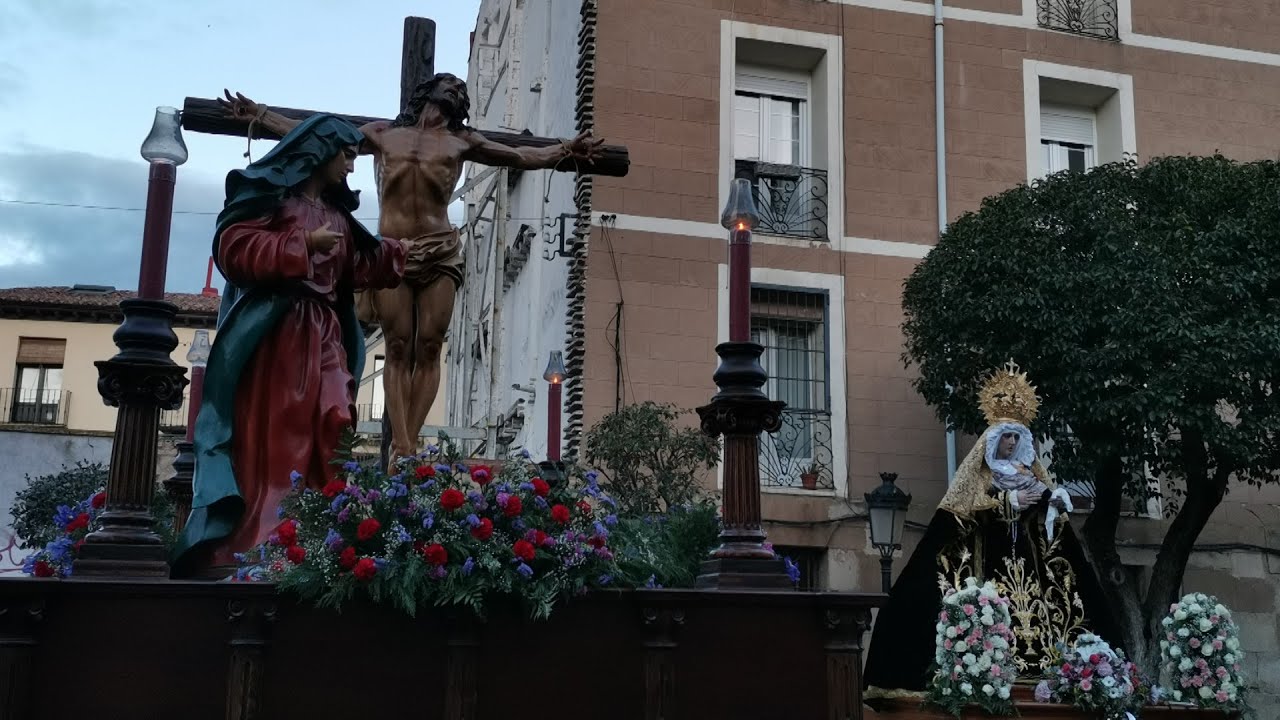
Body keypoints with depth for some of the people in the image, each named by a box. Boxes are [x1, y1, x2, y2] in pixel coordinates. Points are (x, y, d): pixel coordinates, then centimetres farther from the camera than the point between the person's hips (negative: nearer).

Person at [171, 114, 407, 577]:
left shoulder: (338, 213, 23)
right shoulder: (267, 192, 1)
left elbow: (360, 265, 25)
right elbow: (231, 247, -10)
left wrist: (405, 254, 15)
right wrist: (303, 244, -11)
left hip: (323, 336, 7)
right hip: (270, 332, -6)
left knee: (325, 436, -8)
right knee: (265, 439, -10)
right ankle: (245, 546, -10)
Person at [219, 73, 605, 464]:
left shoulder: (461, 142, 18)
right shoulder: (383, 133, 18)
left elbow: (523, 157, 17)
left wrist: (566, 150, 4)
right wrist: (258, 114, 15)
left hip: (439, 254, 1)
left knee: (428, 348, -7)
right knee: (398, 349, -8)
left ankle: (410, 442, -6)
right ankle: (401, 446, -13)